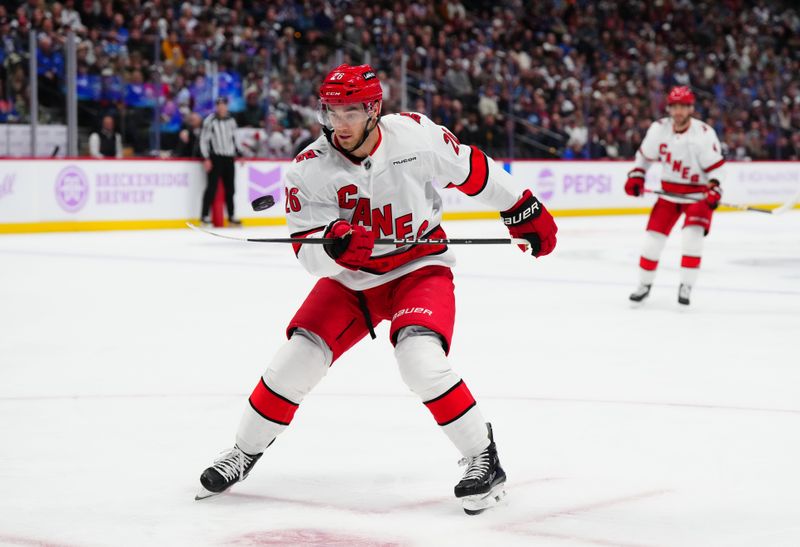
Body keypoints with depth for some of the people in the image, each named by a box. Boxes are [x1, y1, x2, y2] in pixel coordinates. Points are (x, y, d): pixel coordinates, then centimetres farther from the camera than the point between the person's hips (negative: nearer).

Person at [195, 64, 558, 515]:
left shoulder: (416, 135, -19)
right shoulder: (310, 170, -17)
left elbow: (472, 171, -2)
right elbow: (307, 251, -17)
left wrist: (524, 210, 7)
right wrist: (333, 243, -41)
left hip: (420, 268, -2)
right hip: (350, 279, 3)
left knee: (422, 363, -26)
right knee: (296, 361, -5)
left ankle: (482, 456, -7)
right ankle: (246, 451, 18)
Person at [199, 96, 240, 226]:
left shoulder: (231, 121, 12)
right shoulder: (210, 120, -7)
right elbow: (204, 140, -8)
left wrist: (237, 154, 16)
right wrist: (207, 159, -13)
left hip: (229, 158, 6)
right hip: (215, 158, -6)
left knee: (230, 188, 9)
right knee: (212, 187, -10)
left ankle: (231, 216, 18)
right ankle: (204, 216, -7)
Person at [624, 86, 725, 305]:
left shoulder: (703, 133, -20)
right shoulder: (658, 129, -8)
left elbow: (716, 166, -16)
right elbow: (645, 155, 9)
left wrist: (714, 190, -29)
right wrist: (636, 176, 0)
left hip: (698, 194, -4)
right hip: (669, 193, 4)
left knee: (692, 236, -20)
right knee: (653, 237, 1)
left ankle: (686, 286, -9)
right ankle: (644, 285, 17)